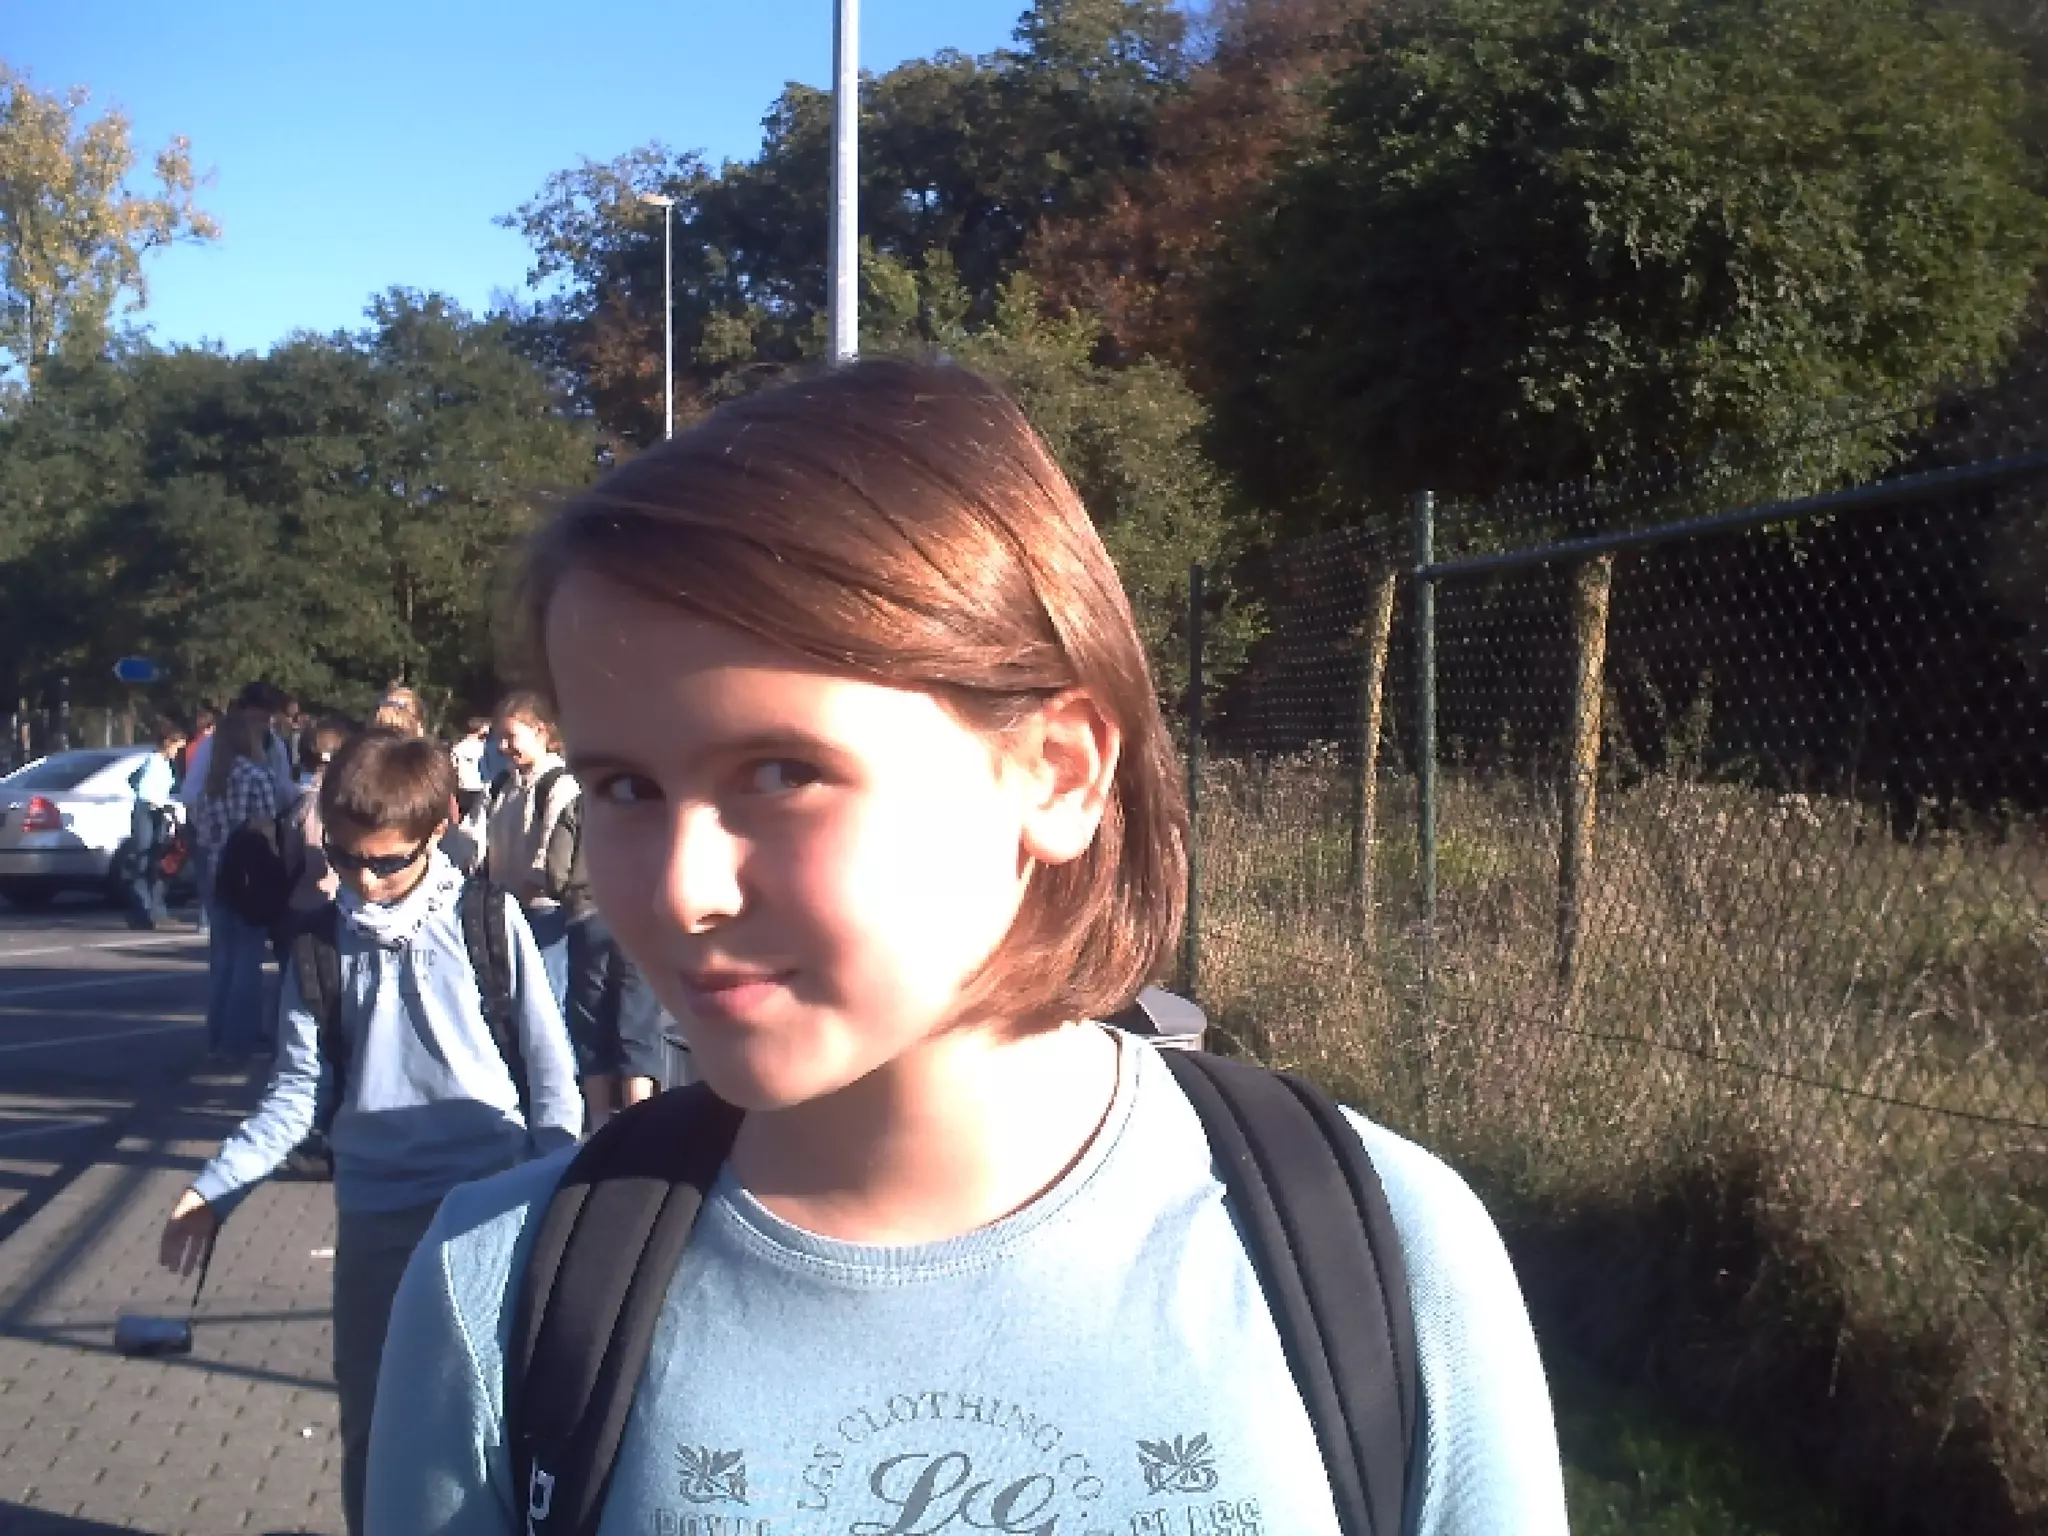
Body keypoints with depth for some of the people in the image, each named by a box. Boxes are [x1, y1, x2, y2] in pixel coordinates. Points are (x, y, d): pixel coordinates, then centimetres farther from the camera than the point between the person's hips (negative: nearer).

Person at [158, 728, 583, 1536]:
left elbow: (551, 1070, -1)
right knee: (370, 1424, 11)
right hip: (374, 1212, 2)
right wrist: (213, 1188, -8)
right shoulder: (323, 941, 1)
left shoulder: (488, 920, -5)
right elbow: (299, 1091, 3)